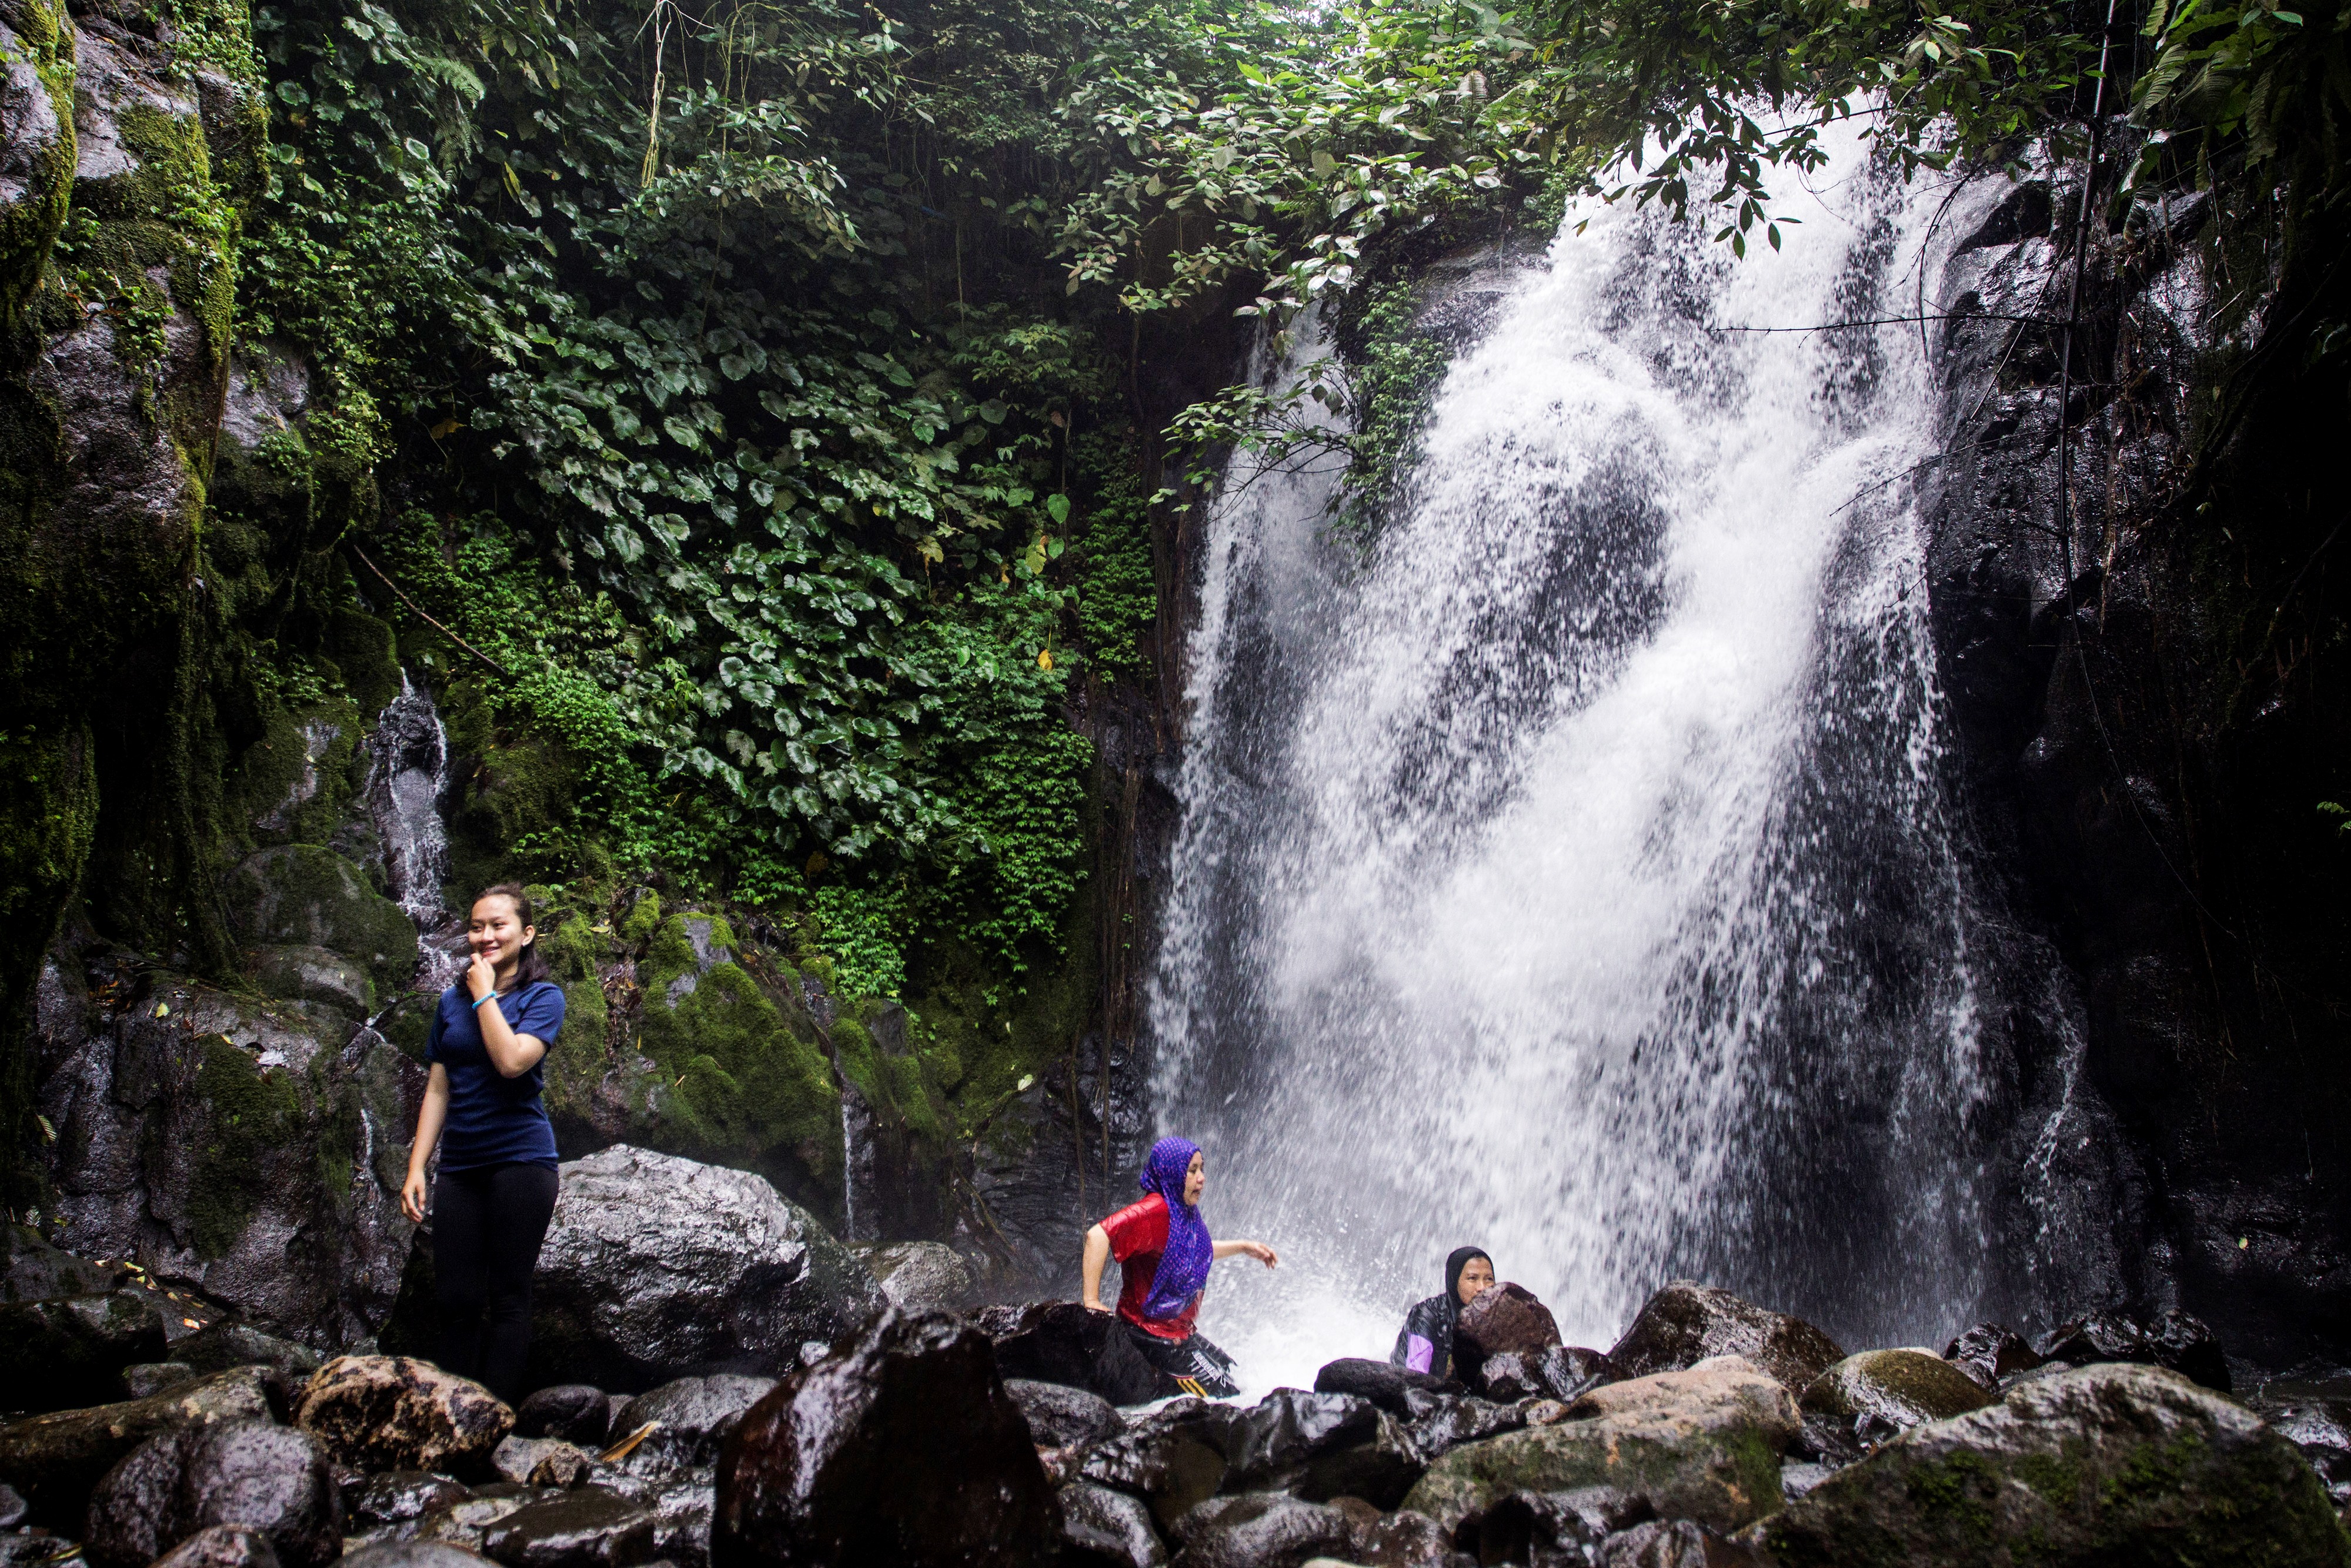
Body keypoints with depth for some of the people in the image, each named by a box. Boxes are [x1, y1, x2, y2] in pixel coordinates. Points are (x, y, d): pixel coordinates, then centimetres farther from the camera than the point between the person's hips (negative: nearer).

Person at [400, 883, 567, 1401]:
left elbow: (511, 1061, -20)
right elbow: (438, 1090, 12)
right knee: (456, 1300, 4)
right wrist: (416, 1168, 5)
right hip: (460, 1165, 5)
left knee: (507, 1299, -1)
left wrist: (485, 994, -10)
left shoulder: (543, 996, -2)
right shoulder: (452, 1001, 13)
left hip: (520, 1159, -5)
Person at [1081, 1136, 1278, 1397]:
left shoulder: (1185, 1211, 5)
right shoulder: (1156, 1210, -26)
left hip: (1181, 1331, 10)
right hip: (1154, 1333, -10)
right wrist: (1092, 1303, -38)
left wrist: (1244, 1247, 25)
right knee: (1226, 1397, -7)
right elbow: (1098, 1235, -38)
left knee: (1227, 1373, 24)